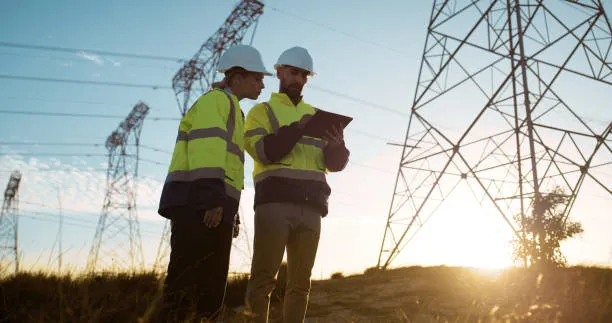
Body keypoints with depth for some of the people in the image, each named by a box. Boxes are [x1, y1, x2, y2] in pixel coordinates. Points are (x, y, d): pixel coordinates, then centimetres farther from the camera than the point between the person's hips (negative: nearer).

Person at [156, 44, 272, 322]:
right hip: (197, 204, -10)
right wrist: (212, 199, -24)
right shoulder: (216, 99, 1)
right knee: (185, 287, -12)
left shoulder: (233, 111, 30)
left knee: (211, 291, 5)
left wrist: (232, 214, 18)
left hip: (214, 210, 10)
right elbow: (205, 149, -14)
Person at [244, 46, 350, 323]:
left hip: (309, 207, 4)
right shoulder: (262, 111, 12)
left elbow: (334, 164, 15)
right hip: (275, 202, -4)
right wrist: (297, 128, -17)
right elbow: (263, 151, -7)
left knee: (300, 282, 3)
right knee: (264, 277, -8)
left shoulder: (314, 114, 23)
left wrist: (337, 147, -8)